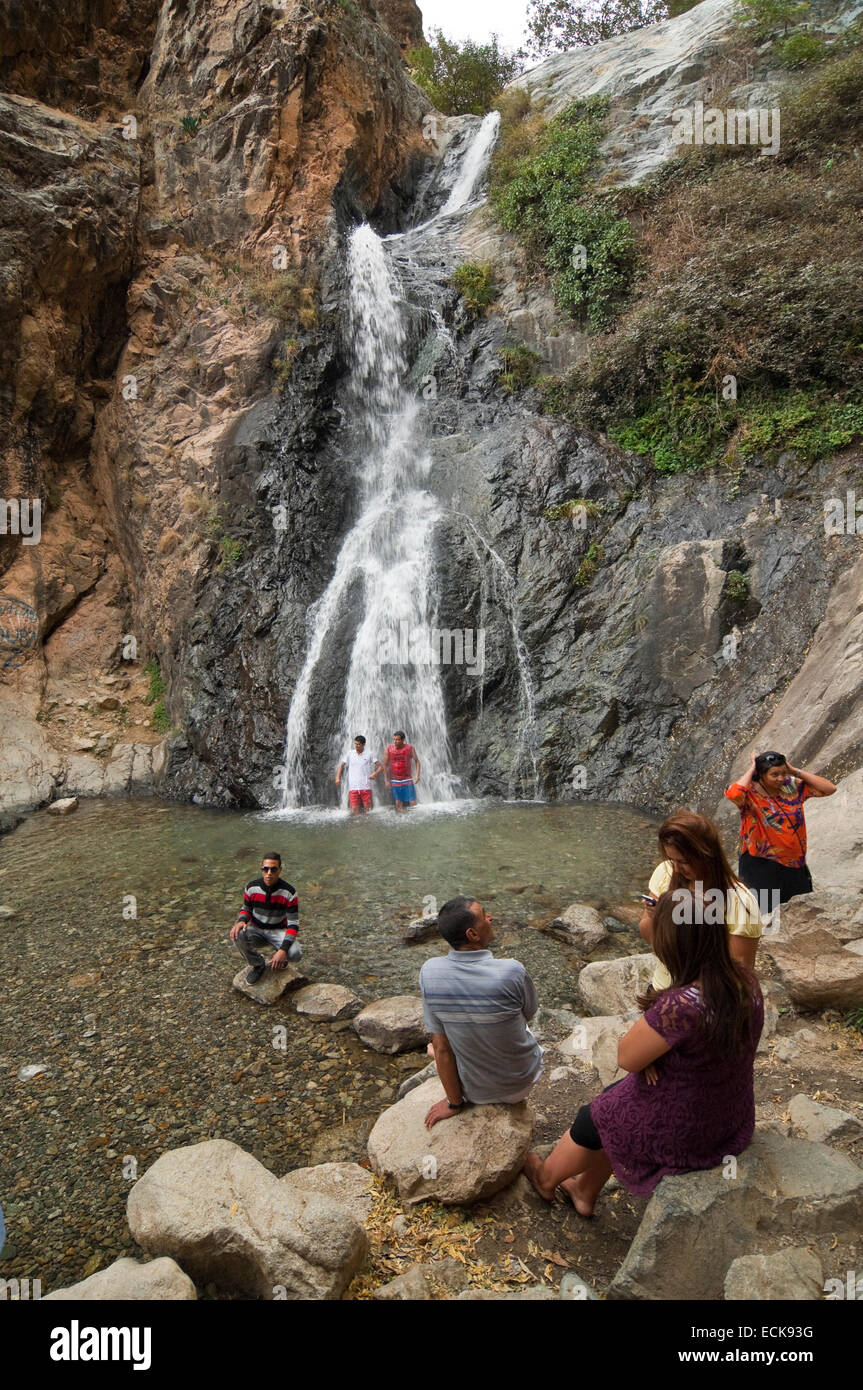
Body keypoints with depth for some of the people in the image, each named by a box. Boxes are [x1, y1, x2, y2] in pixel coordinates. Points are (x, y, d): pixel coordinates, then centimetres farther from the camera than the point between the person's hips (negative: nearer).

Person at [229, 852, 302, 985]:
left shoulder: (289, 892, -19)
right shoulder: (251, 888, -11)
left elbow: (293, 924, -17)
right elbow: (245, 909, 6)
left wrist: (283, 950, -31)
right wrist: (241, 921, -21)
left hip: (278, 931, -2)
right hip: (256, 930, 2)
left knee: (295, 953, -32)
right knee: (238, 936, -32)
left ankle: (279, 959, 9)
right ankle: (257, 965, -3)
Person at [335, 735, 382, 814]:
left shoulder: (369, 755, 4)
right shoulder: (350, 754, 10)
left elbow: (380, 767, 5)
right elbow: (341, 766, 15)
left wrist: (375, 773, -15)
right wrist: (338, 777, 0)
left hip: (365, 787, -1)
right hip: (353, 787, 1)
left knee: (368, 809, -1)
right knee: (354, 809, -3)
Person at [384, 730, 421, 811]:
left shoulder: (410, 748, -4)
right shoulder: (389, 749, -2)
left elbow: (417, 762, 0)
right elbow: (385, 765, 3)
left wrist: (417, 775, -13)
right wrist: (387, 780, -1)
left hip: (407, 780, -1)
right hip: (395, 781, 1)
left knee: (412, 803, -6)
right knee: (399, 804, 1)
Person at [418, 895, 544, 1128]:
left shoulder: (429, 972, -24)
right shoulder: (512, 972, -30)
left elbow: (441, 1047, -15)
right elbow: (529, 1016, -6)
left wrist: (453, 1103, 0)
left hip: (473, 1092, 1)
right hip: (519, 1086, -1)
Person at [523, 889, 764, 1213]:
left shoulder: (681, 1006, -38)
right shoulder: (744, 981, -12)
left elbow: (626, 1057, -23)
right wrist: (655, 1046, -11)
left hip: (683, 1134, -7)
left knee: (593, 1119, 19)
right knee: (613, 1100, 26)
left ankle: (547, 1178, 50)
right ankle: (585, 1193, 47)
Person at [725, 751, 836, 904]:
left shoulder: (794, 787, -1)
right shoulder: (750, 794, -16)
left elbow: (829, 789, -4)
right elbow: (734, 794, -40)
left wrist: (795, 771, -10)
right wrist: (751, 770, -23)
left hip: (794, 864, 5)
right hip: (762, 867, -5)